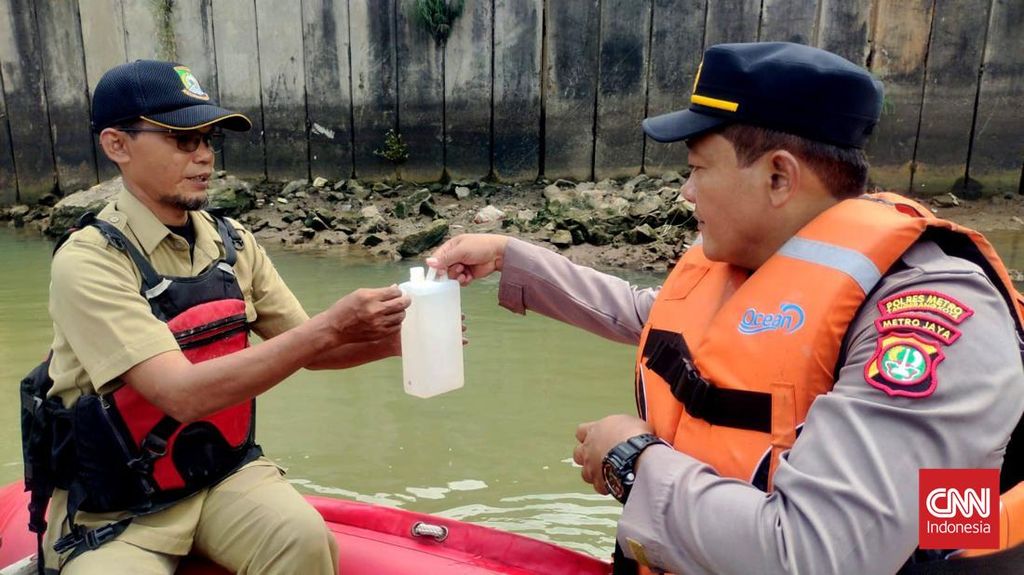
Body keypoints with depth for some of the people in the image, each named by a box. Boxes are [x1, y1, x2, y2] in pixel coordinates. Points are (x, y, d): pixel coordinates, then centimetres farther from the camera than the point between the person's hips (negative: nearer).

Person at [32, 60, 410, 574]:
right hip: (115, 510, -2)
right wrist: (329, 326, -32)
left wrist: (385, 341, -17)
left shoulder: (233, 243, -1)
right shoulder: (89, 262, -18)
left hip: (227, 471, 3)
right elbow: (184, 394, -29)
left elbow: (306, 350, 3)